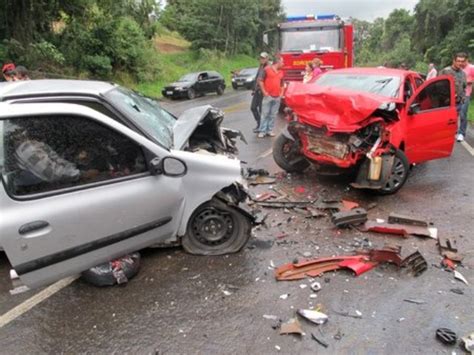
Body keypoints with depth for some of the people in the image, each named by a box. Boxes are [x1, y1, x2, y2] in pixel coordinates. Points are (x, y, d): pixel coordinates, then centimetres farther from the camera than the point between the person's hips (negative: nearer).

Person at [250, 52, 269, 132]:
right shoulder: (260, 67, 16)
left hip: (263, 91, -9)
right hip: (257, 90, 9)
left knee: (261, 110, -2)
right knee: (253, 107, 12)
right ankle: (259, 123, 26)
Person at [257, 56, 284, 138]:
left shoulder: (281, 72, 15)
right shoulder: (267, 69, -2)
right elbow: (260, 81, -3)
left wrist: (281, 93, 13)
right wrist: (264, 92, -8)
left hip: (277, 97, 5)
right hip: (268, 96, -5)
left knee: (273, 115, 6)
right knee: (265, 114, -4)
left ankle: (270, 130, 13)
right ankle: (262, 131, 0)